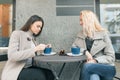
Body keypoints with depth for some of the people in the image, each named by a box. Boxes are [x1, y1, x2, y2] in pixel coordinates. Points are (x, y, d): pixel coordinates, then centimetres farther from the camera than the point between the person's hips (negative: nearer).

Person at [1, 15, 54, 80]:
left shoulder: (32, 38, 14)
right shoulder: (17, 33, -7)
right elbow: (12, 56, -21)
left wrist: (41, 49, -4)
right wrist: (35, 49, -25)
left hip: (29, 67, 6)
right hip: (15, 71, -6)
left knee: (49, 74, -19)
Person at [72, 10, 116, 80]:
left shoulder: (103, 34, -4)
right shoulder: (81, 34, 8)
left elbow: (111, 57, -5)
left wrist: (95, 61, -22)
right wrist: (85, 51, -12)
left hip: (106, 68, -2)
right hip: (90, 68, 2)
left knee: (87, 66, -32)